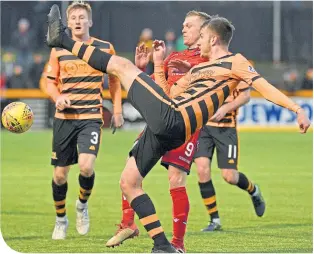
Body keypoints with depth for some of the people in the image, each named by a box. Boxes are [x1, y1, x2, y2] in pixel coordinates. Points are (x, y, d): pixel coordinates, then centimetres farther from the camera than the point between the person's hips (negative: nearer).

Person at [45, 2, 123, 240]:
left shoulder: (105, 48, 2)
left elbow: (115, 79, 15)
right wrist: (58, 97, -11)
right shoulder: (58, 50, 3)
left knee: (86, 165, -21)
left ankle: (83, 204, 10)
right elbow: (50, 82, 10)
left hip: (92, 117, -2)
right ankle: (61, 220, 27)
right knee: (60, 173, 4)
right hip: (64, 117, 2)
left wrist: (117, 110, 10)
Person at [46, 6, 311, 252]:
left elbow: (264, 86, -4)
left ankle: (63, 40, 0)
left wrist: (297, 109, -15)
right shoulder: (198, 69, 31)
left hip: (170, 120, -9)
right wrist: (158, 63, 28)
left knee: (120, 64, -4)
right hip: (164, 129, 9)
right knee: (128, 183, 10)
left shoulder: (235, 62, 6)